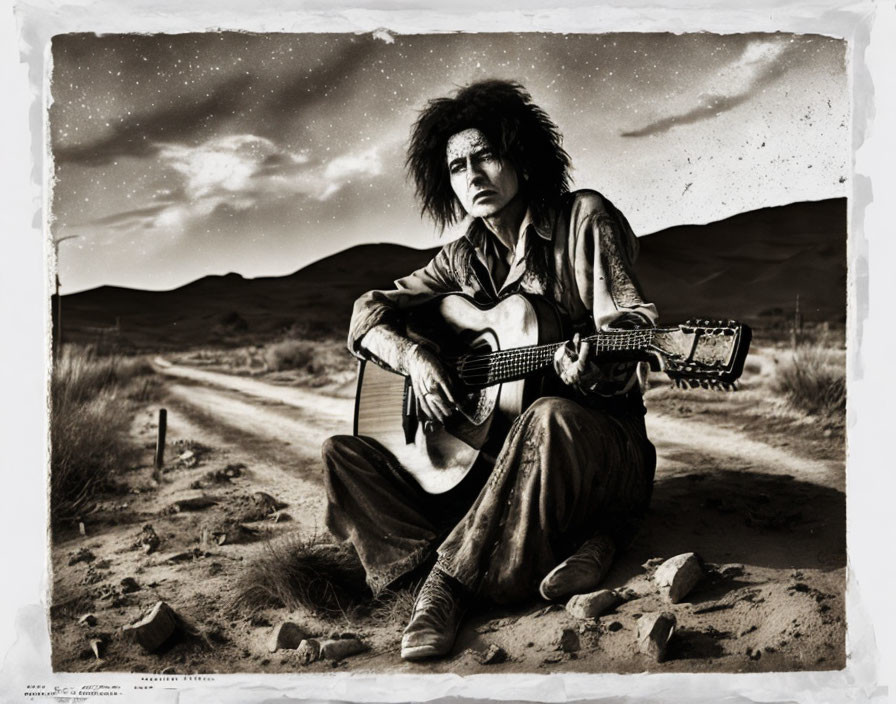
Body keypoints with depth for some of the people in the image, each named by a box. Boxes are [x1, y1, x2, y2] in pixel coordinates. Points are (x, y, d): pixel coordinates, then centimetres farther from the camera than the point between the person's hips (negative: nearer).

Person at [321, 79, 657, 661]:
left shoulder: (584, 220, -2)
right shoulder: (465, 259, 12)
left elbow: (632, 330, -11)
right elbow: (368, 313, 11)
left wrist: (592, 369, -35)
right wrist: (415, 356, -11)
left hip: (602, 446, -5)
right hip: (488, 453, 6)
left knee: (552, 418, -41)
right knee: (343, 455, -8)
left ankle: (452, 579, -24)